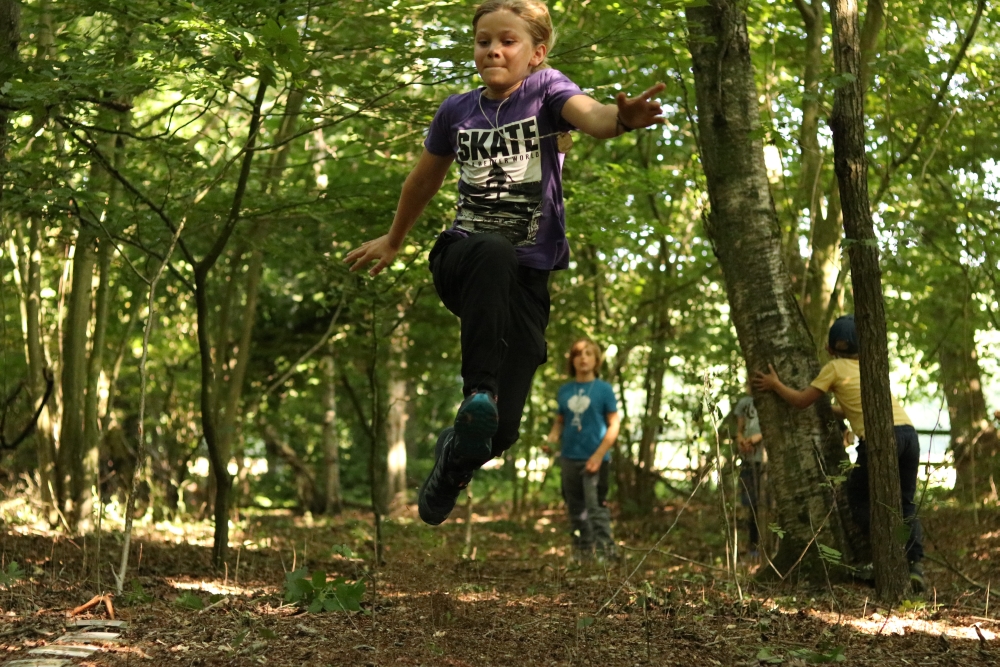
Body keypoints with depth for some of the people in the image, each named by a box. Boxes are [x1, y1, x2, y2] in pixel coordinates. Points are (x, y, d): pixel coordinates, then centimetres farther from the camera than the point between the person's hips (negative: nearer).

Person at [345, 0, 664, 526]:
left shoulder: (545, 89, -5)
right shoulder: (457, 111, 3)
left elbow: (590, 114, -29)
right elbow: (424, 179, 21)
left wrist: (621, 119, -52)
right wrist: (392, 241, 32)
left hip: (530, 275, -1)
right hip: (461, 259, 1)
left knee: (497, 436, -8)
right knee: (495, 251, -39)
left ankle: (456, 451, 28)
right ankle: (478, 393, -36)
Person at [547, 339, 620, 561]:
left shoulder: (604, 389, -2)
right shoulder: (565, 390, 11)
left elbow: (614, 424, -5)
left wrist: (598, 455, -15)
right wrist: (553, 436, -6)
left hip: (594, 459, -5)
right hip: (569, 459, 5)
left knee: (596, 508, -12)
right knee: (576, 510, 12)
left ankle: (607, 555, -10)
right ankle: (581, 556, 22)